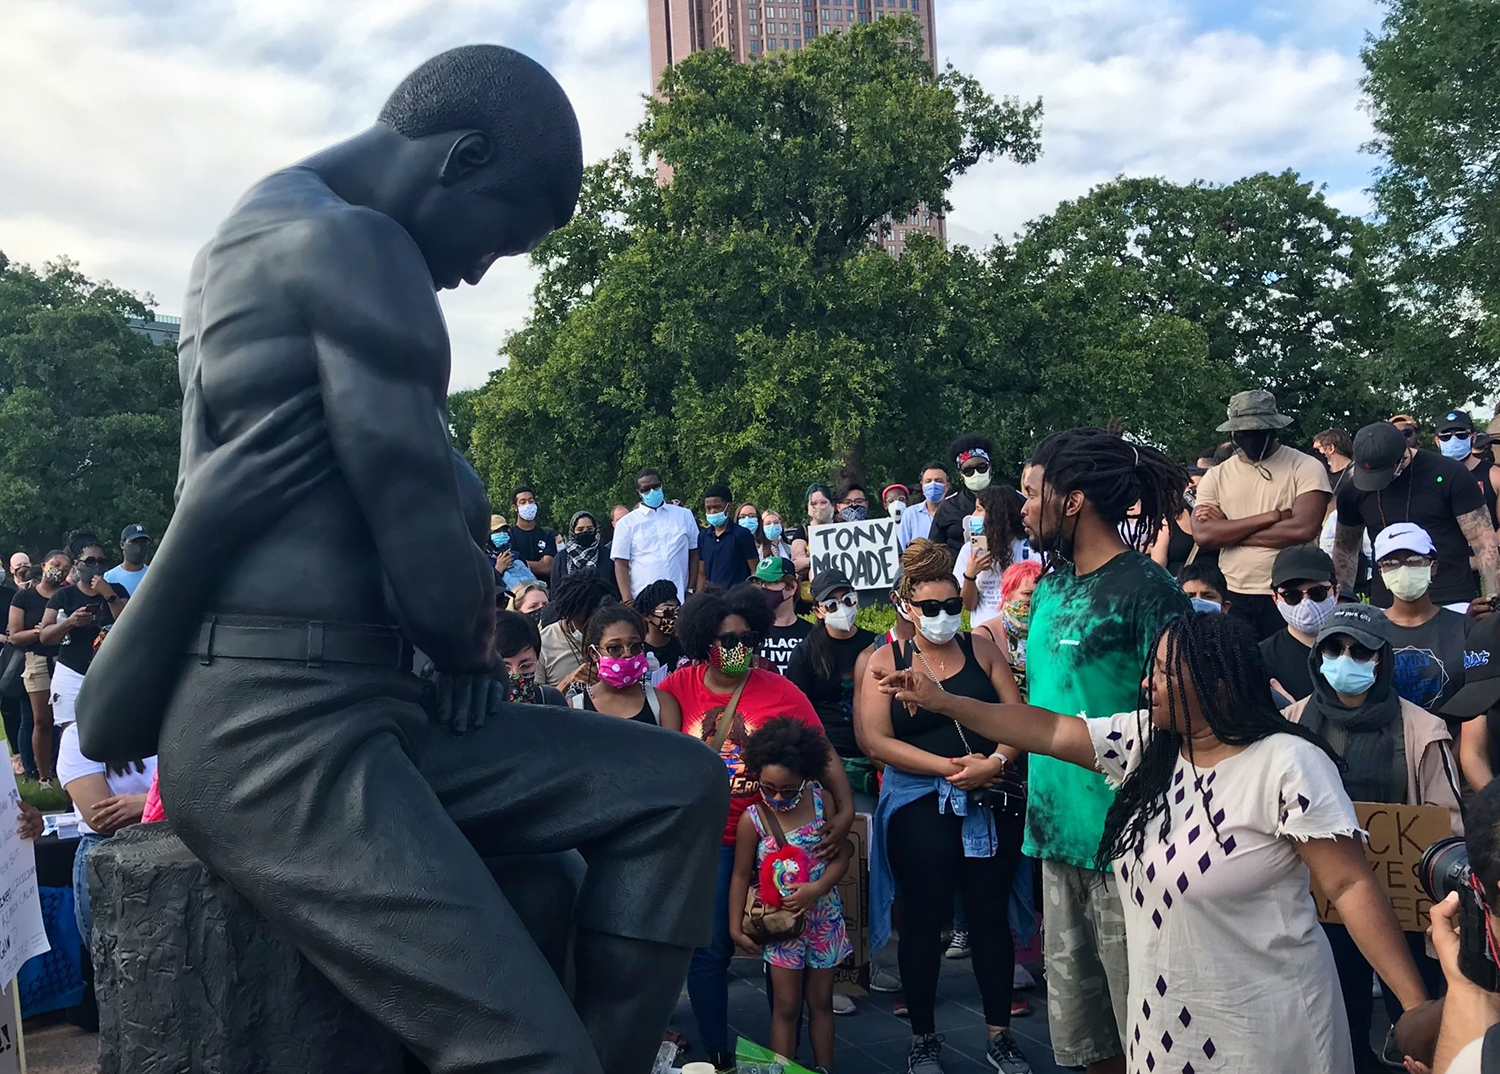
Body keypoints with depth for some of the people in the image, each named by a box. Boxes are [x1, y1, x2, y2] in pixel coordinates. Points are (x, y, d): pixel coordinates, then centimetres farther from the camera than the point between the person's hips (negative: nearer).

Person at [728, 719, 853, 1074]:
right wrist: (736, 928, -6)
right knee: (786, 1007, 3)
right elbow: (741, 875, -6)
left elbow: (841, 856, -5)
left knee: (821, 1001, 14)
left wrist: (816, 889, -20)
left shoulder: (820, 802, -9)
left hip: (823, 917, 2)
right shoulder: (752, 819, -13)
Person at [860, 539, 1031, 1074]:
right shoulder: (885, 662, 1)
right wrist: (950, 766, -15)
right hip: (918, 804, -1)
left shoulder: (981, 648, 6)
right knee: (924, 920, 6)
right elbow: (877, 742, -8)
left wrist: (994, 762, -17)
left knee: (990, 915, 8)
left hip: (991, 803, 2)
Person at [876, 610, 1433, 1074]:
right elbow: (1051, 731, 6)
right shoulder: (1144, 741, 1)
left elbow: (1351, 886, -17)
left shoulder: (1287, 765, -17)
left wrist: (1417, 1005, -21)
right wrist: (943, 702, 4)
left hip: (1262, 1027, -6)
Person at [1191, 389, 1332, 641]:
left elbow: (1304, 528, -16)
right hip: (1233, 598, 3)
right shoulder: (1216, 476, 8)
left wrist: (1229, 531, -9)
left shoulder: (1305, 467, -1)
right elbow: (1203, 534, -7)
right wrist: (1271, 516, -13)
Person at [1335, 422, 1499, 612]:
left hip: (1450, 603, -3)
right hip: (1385, 606, 3)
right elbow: (1345, 547, 16)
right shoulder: (1354, 491, 3)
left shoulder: (1449, 475, -6)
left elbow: (1483, 541, -5)